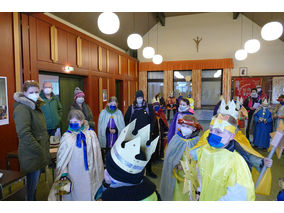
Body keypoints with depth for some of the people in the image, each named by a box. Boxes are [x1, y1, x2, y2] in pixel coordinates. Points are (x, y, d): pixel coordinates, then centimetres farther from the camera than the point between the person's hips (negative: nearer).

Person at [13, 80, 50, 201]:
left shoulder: (36, 107, 12)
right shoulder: (22, 108, -16)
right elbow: (24, 134, -25)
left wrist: (46, 149, 14)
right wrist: (40, 151, -21)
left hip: (39, 155, 9)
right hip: (32, 156, -8)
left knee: (34, 185, 20)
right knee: (31, 187, 5)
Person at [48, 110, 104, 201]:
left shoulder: (91, 134, -2)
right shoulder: (66, 137, -6)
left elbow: (97, 154, 5)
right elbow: (62, 157, -3)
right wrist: (63, 173, -11)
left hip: (88, 172, 1)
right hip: (73, 175, -1)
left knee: (87, 194, 12)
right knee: (74, 194, 7)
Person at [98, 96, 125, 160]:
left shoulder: (119, 113, 4)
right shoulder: (103, 113, 2)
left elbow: (122, 125, 4)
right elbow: (100, 126, 3)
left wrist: (116, 130, -12)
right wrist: (108, 129, -11)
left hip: (116, 137, 1)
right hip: (106, 137, 0)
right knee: (106, 153, 2)